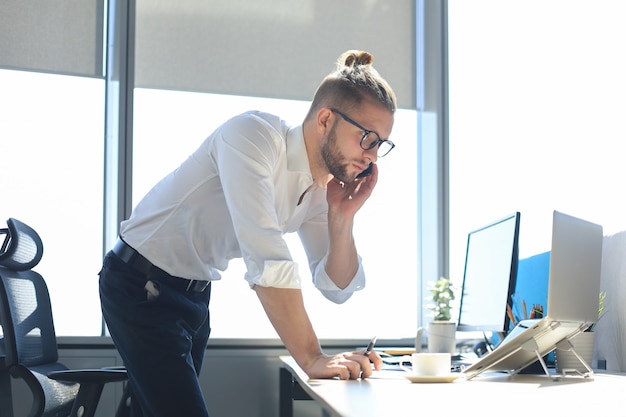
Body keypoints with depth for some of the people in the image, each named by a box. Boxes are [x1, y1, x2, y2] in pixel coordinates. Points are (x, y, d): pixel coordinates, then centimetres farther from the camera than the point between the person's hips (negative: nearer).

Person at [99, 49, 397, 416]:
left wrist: (342, 217, -15)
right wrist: (312, 359, -33)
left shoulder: (322, 187, -1)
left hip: (197, 295, 8)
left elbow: (337, 289, 1)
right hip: (142, 286, -8)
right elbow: (268, 260, -34)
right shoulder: (253, 135, -25)